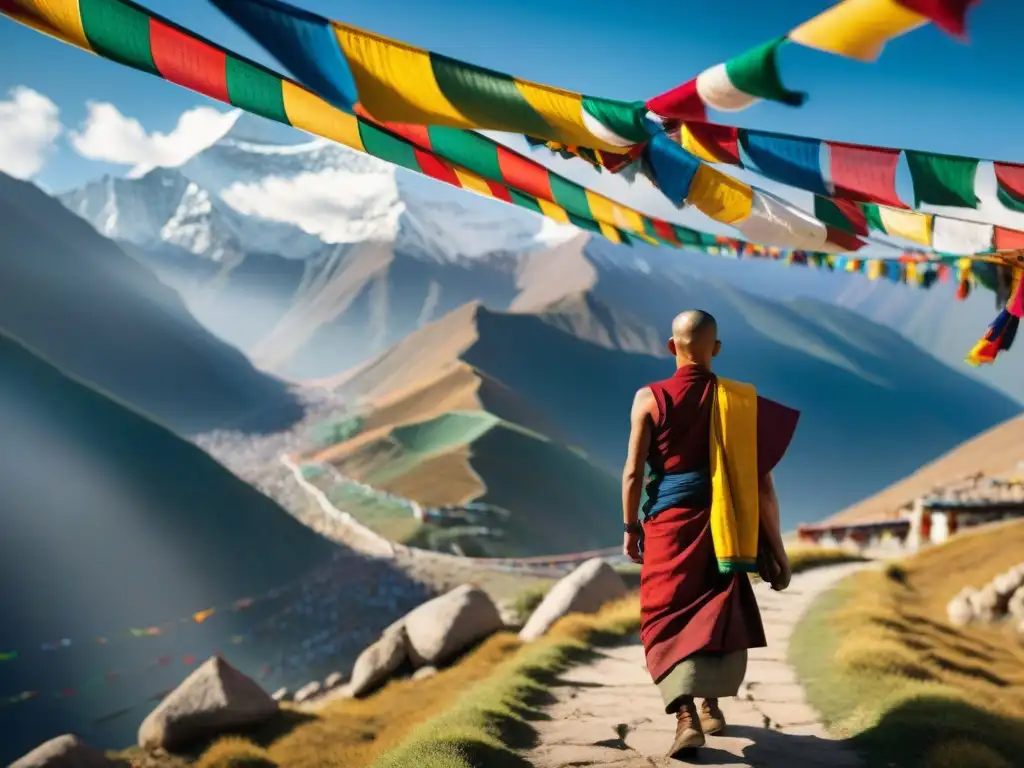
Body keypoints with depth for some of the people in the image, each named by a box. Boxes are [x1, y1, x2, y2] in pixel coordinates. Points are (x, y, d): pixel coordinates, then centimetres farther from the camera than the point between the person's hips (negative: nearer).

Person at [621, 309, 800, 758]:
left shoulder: (650, 398, -6)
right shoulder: (740, 402, -3)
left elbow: (633, 472, -6)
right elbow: (761, 481, -4)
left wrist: (631, 528, 8)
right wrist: (776, 549, 2)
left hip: (667, 523, -2)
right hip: (720, 525, 2)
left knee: (667, 618, 4)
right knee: (719, 612, 21)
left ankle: (686, 716, -14)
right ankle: (710, 706, 31)